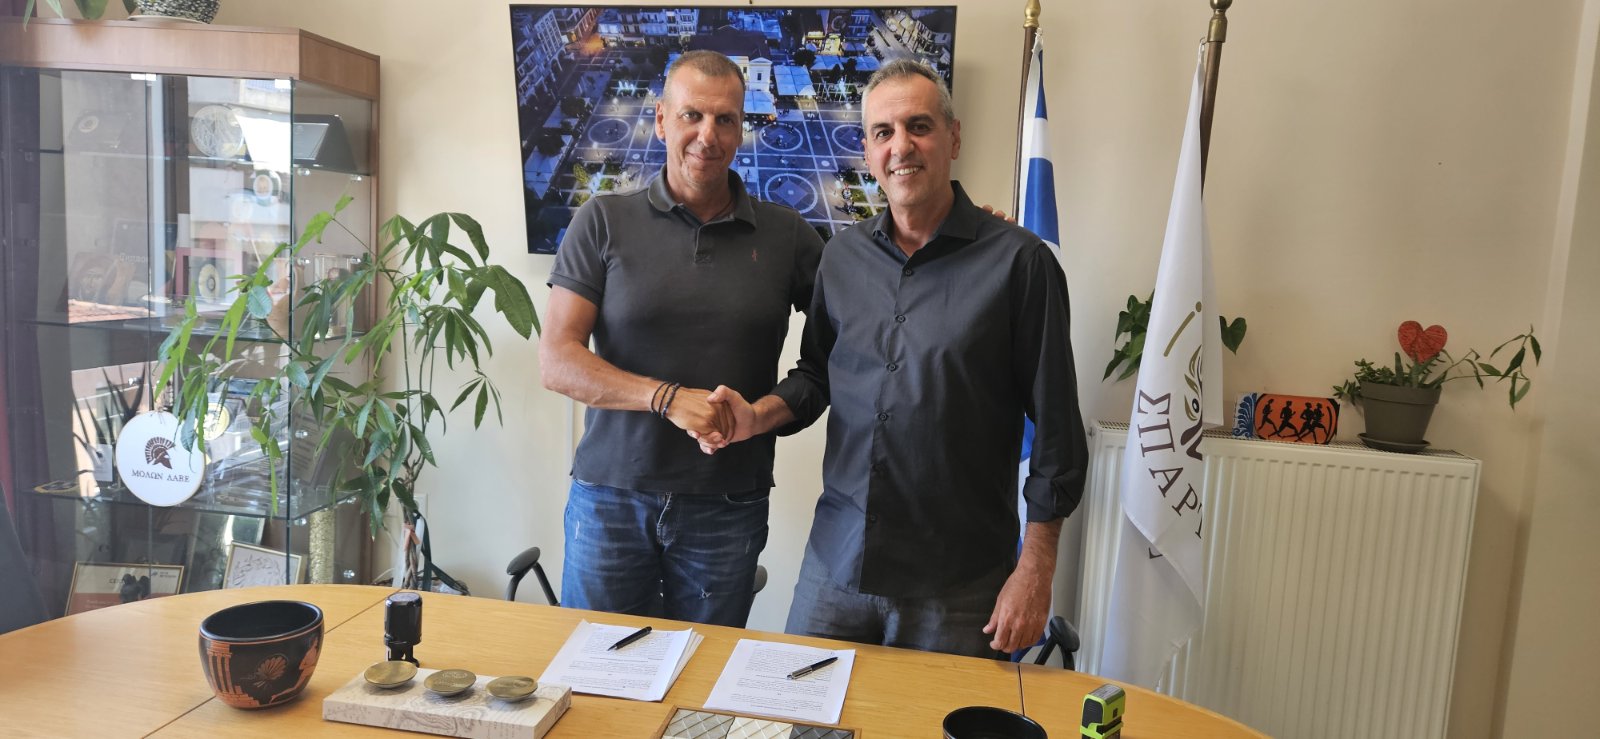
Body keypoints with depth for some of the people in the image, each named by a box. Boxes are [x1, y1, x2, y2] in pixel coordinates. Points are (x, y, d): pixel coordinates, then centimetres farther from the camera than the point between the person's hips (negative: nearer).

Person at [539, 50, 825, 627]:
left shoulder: (786, 235, 2)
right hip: (611, 497, 0)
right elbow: (556, 361, -7)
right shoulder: (604, 221, -1)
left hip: (728, 508, 1)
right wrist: (666, 397, -19)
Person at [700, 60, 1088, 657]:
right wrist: (757, 416, -3)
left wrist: (1035, 568, -7)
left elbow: (1055, 430, -7)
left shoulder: (1017, 261, -9)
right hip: (836, 561, 4)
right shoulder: (842, 256, 5)